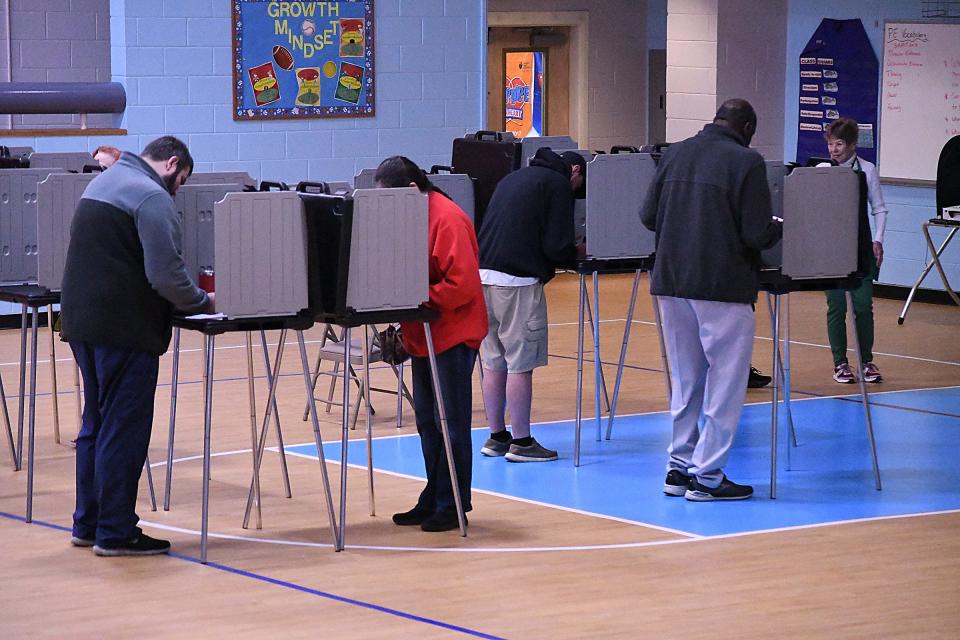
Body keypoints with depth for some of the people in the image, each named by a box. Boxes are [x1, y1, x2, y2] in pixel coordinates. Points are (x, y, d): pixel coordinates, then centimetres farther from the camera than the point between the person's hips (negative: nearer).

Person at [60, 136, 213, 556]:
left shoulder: (102, 183, 18)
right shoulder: (152, 198, -13)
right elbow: (166, 274, -20)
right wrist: (202, 303, -3)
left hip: (81, 317, 9)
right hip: (123, 328, -9)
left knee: (96, 424, 17)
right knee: (124, 429, -3)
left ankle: (88, 523, 22)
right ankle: (115, 532, 0)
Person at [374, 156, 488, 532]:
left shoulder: (447, 219, -18)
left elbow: (461, 285, -23)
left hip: (453, 335, -9)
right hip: (423, 335, 9)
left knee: (451, 423, -2)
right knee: (428, 421, 13)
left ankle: (452, 506, 4)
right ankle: (432, 502, 21)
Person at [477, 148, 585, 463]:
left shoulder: (514, 178, 24)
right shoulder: (559, 184, 0)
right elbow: (556, 246, -9)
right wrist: (576, 255, 13)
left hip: (484, 272, 8)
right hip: (516, 279, -8)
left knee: (493, 363, 14)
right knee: (520, 363, -2)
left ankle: (497, 436, 21)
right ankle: (521, 442, 2)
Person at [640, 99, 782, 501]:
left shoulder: (676, 154, 7)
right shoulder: (746, 162, -11)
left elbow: (648, 216, 10)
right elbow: (757, 234, -14)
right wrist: (778, 230, 7)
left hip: (672, 281, 6)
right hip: (723, 286, -6)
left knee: (685, 380, 17)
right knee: (725, 382, 2)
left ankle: (679, 467, 22)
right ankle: (707, 476, 3)